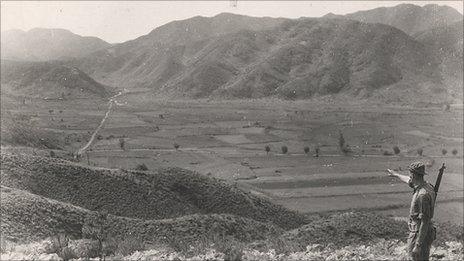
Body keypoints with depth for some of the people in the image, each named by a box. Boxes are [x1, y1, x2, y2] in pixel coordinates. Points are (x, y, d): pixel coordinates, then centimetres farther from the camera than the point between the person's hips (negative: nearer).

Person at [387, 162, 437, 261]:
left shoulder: (423, 195, -26)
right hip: (417, 231, 10)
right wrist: (396, 174, 45)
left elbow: (425, 222, -27)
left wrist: (418, 245, -26)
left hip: (421, 234, -10)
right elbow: (409, 181, 27)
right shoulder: (425, 185, 4)